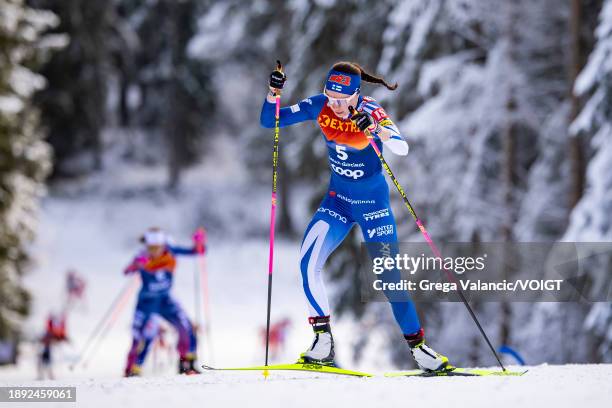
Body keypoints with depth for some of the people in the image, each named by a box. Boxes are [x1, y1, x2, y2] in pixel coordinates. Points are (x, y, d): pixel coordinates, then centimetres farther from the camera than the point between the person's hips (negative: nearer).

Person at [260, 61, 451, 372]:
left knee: (388, 276, -7)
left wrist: (375, 129, -52)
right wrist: (273, 92, -23)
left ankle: (418, 346, 6)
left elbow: (401, 148, -35)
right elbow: (269, 121, -5)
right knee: (308, 264, -15)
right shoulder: (320, 107, -9)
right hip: (338, 198, 4)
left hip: (373, 202, -4)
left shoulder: (371, 112, -21)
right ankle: (323, 343, -7)